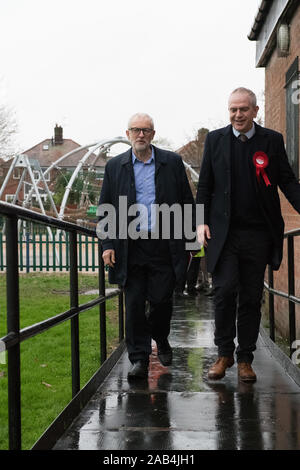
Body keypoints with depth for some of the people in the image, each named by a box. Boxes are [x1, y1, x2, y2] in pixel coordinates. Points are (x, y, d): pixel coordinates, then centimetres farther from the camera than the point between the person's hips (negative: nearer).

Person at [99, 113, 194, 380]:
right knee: (134, 304, 1)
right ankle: (139, 359, 9)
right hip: (130, 246, 1)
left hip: (164, 245, 0)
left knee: (161, 300, 3)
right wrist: (107, 244, 0)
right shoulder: (115, 166, 9)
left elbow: (187, 203, 8)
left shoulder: (172, 162, 6)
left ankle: (161, 340, 32)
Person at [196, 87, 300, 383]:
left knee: (251, 298, 5)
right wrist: (201, 221, -1)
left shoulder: (272, 141, 6)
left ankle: (245, 358, 16)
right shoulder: (215, 139, 7)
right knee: (225, 291, -8)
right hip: (224, 232, 0)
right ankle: (224, 353, 10)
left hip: (258, 233, 1)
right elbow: (204, 185, 9)